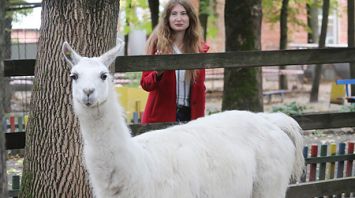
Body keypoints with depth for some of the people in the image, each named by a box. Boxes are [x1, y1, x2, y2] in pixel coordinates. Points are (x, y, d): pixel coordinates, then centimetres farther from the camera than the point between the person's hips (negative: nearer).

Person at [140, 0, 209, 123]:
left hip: (190, 114, 2)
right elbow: (145, 83, -1)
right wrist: (158, 74, -21)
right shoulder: (158, 44, -1)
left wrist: (200, 117, 10)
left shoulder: (199, 47, 8)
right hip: (161, 116, -2)